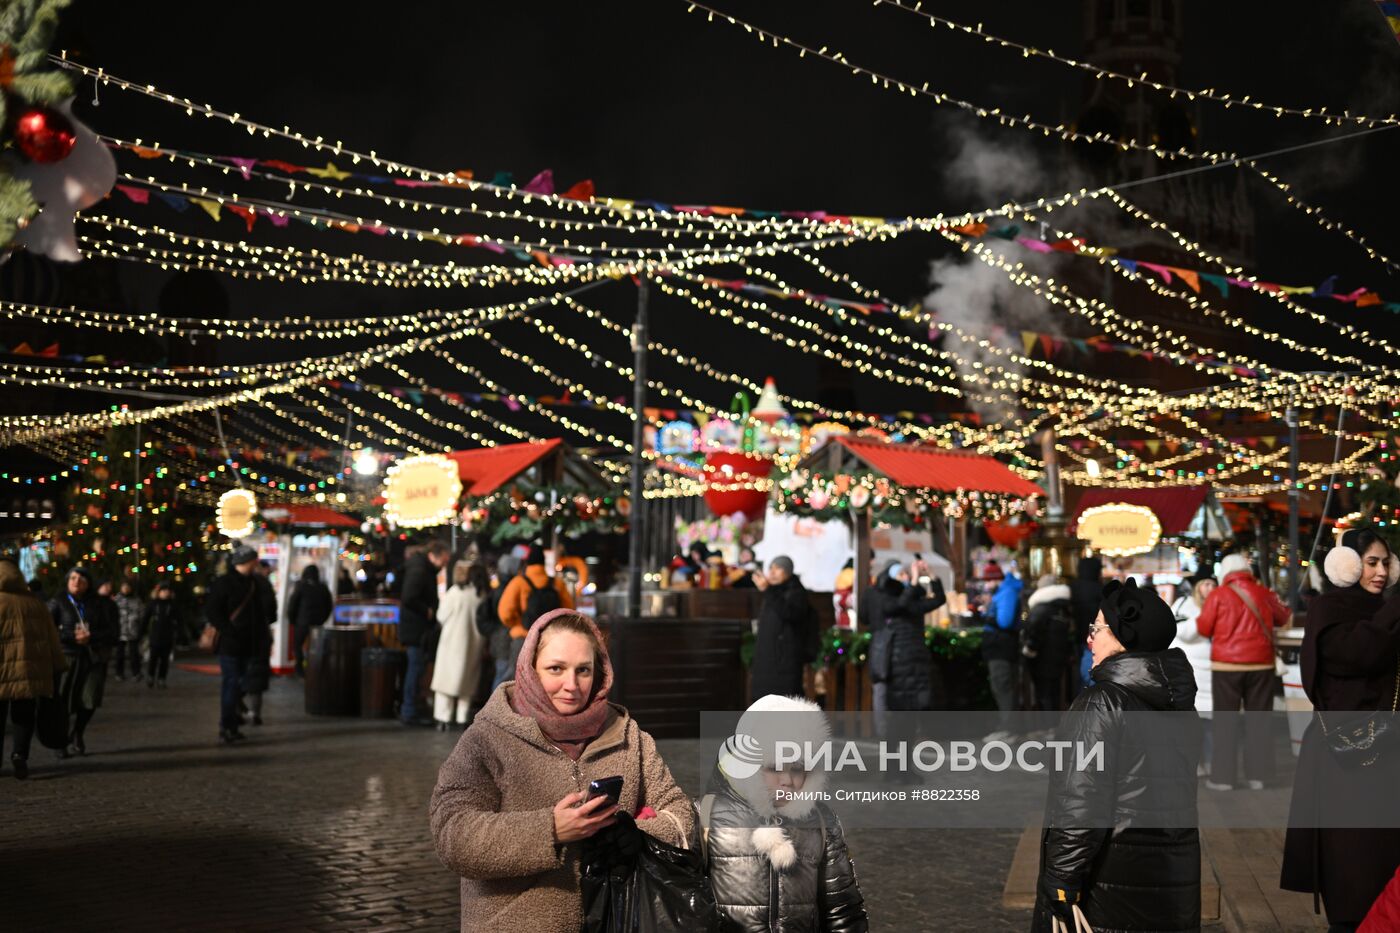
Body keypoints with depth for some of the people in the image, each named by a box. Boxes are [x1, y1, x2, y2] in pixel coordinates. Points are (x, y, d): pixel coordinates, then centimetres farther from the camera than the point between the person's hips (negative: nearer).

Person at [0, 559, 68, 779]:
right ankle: (20, 754, -10)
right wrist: (58, 666, 17)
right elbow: (52, 638, 12)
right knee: (24, 716, 8)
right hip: (31, 670, 3)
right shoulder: (35, 602, 10)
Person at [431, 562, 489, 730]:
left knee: (446, 679, 3)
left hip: (453, 642, -4)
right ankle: (462, 719, 12)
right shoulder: (483, 594, -1)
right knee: (467, 682, 13)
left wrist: (442, 602, 12)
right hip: (474, 644, 4)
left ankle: (443, 719, -4)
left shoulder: (455, 592, -11)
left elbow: (442, 616, -6)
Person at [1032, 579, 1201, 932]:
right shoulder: (1181, 704, 7)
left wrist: (1062, 883, -16)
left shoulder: (1100, 704, -16)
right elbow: (1180, 792, 15)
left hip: (1112, 882, -7)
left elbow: (1080, 804, -19)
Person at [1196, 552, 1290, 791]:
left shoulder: (1218, 595, -5)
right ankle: (1258, 775, 9)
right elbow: (1283, 618, 18)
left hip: (1227, 665, -2)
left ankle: (1223, 776, 2)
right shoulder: (1264, 593, 4)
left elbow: (1204, 628, -2)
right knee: (1258, 720, 9)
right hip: (1260, 665, 2)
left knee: (1225, 721, 3)